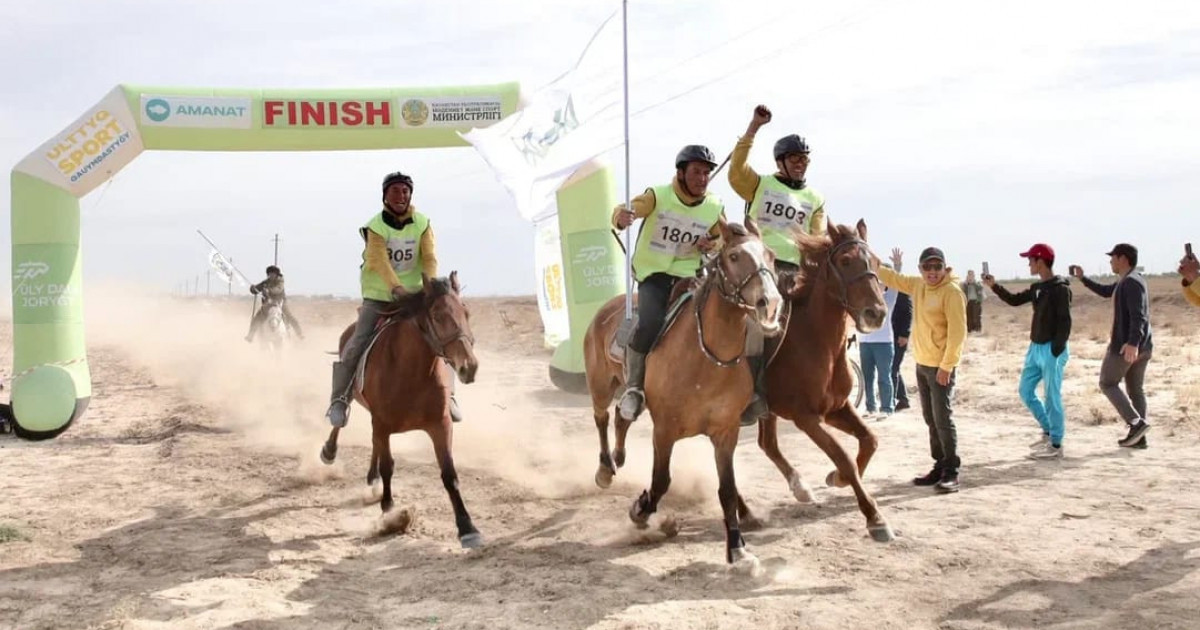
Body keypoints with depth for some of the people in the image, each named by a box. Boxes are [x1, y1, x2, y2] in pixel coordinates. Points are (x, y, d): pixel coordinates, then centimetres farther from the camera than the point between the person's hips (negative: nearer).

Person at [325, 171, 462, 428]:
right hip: (378, 296, -3)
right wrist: (397, 288, -39)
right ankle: (339, 399, -1)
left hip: (413, 295, 3)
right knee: (356, 344, -13)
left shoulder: (422, 224, 0)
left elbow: (430, 258, -10)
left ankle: (447, 395, 8)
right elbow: (380, 262, -23)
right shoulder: (375, 226, -10)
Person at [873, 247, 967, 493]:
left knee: (943, 419, -7)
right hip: (922, 363, 8)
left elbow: (957, 333, -20)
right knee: (930, 419, 13)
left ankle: (951, 473, -2)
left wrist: (946, 366, -22)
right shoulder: (918, 285, 7)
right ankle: (940, 467, 21)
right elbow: (896, 280, 27)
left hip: (941, 367, -8)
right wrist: (876, 267, 15)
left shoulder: (952, 292, -17)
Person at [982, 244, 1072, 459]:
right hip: (1035, 348, 9)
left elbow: (1065, 322, -17)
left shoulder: (1060, 288, -14)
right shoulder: (1037, 288, 11)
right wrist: (994, 286, 9)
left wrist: (1056, 351, -21)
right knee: (1026, 391, 14)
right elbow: (1014, 300, 21)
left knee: (1052, 397, -4)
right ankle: (1048, 431, 27)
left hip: (1052, 350, -9)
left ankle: (1056, 445, 4)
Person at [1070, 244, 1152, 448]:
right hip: (1142, 346, 9)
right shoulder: (1126, 281, 15)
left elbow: (1138, 315, -26)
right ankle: (1139, 437, 10)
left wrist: (1133, 343, -36)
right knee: (1135, 389, 10)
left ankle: (1137, 422, -10)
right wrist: (1083, 278, 28)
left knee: (1108, 384, 3)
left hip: (1126, 345, -9)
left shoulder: (1132, 282, -16)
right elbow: (1106, 291, 33)